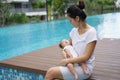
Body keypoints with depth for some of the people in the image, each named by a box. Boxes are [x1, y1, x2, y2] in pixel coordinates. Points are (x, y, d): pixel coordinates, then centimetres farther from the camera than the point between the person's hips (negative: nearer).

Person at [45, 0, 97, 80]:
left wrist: (67, 60, -17)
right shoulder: (74, 31, 6)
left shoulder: (91, 32, -15)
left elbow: (86, 57, -18)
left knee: (51, 72, -18)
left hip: (85, 67, -6)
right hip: (74, 64, 6)